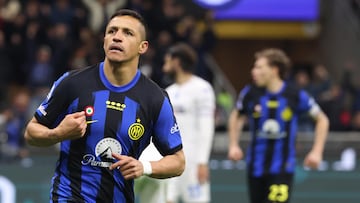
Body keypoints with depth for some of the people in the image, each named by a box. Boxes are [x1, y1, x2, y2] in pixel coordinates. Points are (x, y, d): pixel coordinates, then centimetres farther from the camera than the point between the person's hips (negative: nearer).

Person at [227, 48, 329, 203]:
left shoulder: (296, 96, -9)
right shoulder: (250, 93, -4)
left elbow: (322, 120, 4)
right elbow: (236, 117, 16)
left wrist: (316, 151, -3)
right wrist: (233, 145, 5)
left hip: (282, 168, -3)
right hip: (256, 166, 3)